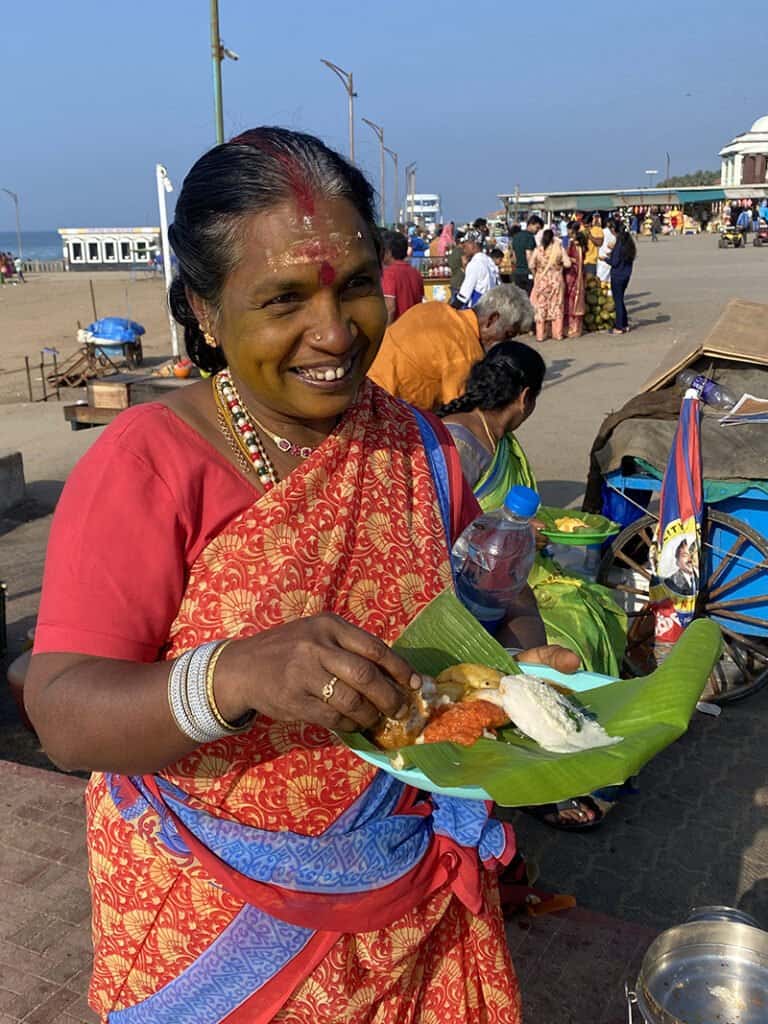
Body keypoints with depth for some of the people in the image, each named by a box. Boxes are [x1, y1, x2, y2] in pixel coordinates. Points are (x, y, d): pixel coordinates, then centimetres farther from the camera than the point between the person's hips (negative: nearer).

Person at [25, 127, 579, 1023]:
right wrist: (233, 675, -41)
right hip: (211, 917, -3)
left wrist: (518, 654, -16)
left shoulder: (416, 444, -4)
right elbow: (63, 716, -22)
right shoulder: (146, 462, -18)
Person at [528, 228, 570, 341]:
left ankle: (540, 335, 5)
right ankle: (557, 334, 11)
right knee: (557, 307, 9)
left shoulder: (537, 250, -8)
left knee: (541, 308, 6)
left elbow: (531, 265, -9)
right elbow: (567, 263, -9)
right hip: (556, 281, 0)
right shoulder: (560, 249, -8)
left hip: (541, 281, 0)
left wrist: (535, 275, 9)